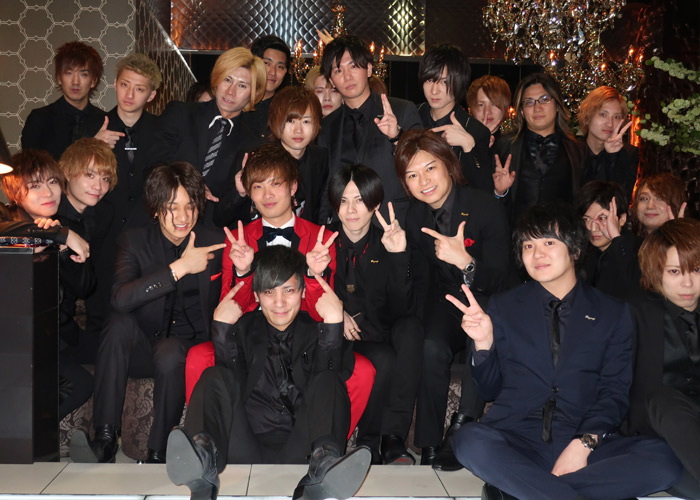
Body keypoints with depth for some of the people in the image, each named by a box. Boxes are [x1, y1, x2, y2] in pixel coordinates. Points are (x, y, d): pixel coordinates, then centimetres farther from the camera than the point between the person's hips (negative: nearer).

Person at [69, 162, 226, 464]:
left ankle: (158, 455, -22)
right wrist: (179, 267, -25)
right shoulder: (134, 241, -2)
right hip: (142, 347, 2)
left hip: (189, 347, -1)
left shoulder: (215, 243, -1)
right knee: (120, 322, -30)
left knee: (169, 352, -35)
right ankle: (105, 440, -28)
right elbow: (120, 299, -22)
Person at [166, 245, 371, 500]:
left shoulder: (315, 330, 13)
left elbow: (326, 377, -6)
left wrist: (333, 324, -16)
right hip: (247, 448, 1)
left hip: (300, 450, -1)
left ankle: (324, 467, -46)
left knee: (329, 383, -19)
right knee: (215, 378, -14)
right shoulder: (244, 327, 17)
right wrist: (222, 327, -7)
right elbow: (230, 382, 1)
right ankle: (204, 463, -43)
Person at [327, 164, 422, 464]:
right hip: (338, 339, -2)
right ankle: (369, 443, -13)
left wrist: (399, 257, -19)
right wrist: (336, 313, -9)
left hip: (380, 335, 2)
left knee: (410, 328, -31)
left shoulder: (386, 245, 3)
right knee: (385, 361, -32)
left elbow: (402, 310, -9)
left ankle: (393, 437, -29)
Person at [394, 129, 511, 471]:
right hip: (445, 299, 3)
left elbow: (499, 281, -19)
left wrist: (465, 261, -38)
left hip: (486, 303, -3)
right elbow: (421, 281, 7)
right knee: (431, 348, -28)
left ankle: (461, 429, -24)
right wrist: (422, 325, -7)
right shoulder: (415, 217, -2)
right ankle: (429, 447, -18)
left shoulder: (487, 208, -17)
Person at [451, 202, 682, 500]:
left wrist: (585, 442, -13)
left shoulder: (613, 314, 10)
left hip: (586, 446, 2)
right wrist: (483, 343, -8)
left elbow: (615, 393, 6)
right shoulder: (503, 308, 10)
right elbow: (490, 391, 11)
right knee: (471, 442, -34)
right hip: (515, 441, -1)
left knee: (663, 461, -28)